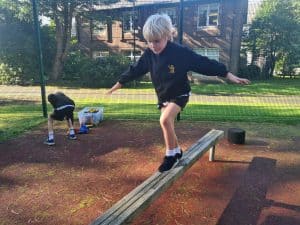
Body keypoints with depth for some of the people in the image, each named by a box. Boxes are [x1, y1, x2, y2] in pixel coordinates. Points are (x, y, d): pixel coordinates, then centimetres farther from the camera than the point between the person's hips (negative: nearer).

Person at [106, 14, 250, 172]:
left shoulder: (181, 52, -24)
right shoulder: (149, 54, -10)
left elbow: (204, 64, -22)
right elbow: (135, 70, 2)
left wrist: (229, 75, -22)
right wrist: (118, 84, 10)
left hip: (180, 94, -5)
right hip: (162, 96, 6)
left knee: (165, 120, -26)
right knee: (168, 126, 12)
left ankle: (170, 155, -5)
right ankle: (177, 152, 37)